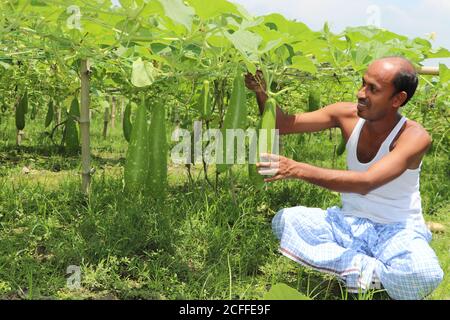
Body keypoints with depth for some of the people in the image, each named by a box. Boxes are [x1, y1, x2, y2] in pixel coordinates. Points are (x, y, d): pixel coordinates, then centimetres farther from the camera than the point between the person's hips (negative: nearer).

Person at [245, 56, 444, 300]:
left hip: (396, 231, -4)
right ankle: (369, 270, -22)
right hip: (348, 222, 5)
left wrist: (299, 170, -44)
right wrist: (261, 92, -20)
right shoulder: (347, 115, -6)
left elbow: (365, 182, -36)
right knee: (284, 221, -19)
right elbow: (282, 124, -1)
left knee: (425, 274, -36)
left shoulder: (414, 136, -21)